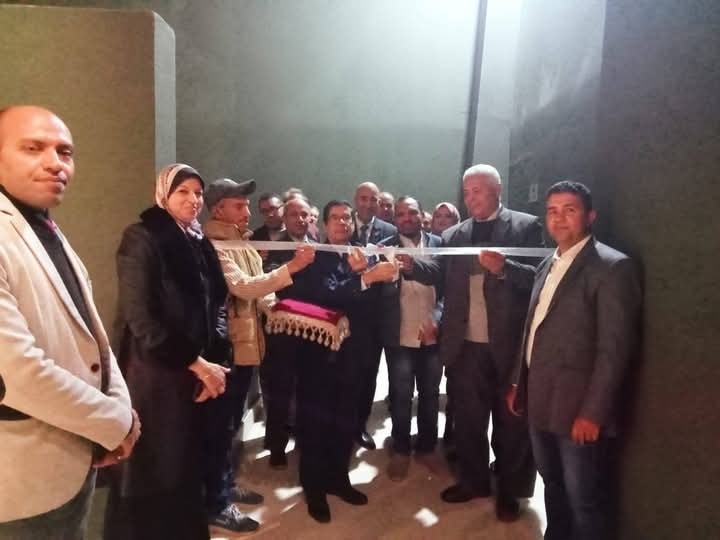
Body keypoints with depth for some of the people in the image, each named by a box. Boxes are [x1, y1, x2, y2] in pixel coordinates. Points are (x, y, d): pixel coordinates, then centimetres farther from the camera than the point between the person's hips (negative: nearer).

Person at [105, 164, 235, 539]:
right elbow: (139, 317, -15)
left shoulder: (199, 243, 12)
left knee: (187, 465, 14)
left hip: (197, 373, 6)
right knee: (152, 471, 4)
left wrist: (215, 361, -3)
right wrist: (196, 364, -14)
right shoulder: (142, 238, -8)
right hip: (155, 374, -6)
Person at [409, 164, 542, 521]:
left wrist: (504, 268, -28)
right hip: (465, 345, 4)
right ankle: (473, 480, 37)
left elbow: (539, 276, -12)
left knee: (511, 421, 13)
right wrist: (409, 263, -24)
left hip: (508, 344, -3)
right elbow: (436, 272, -5)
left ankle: (510, 491, 31)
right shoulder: (453, 235, 10)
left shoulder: (525, 226, -2)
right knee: (467, 419, 17)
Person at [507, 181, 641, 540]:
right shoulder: (548, 265, 12)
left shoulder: (612, 266, -13)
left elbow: (615, 347, -17)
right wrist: (519, 383, 14)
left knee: (585, 501, 7)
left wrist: (593, 412, -19)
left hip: (579, 410, -7)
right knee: (553, 487, 22)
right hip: (541, 403, 7)